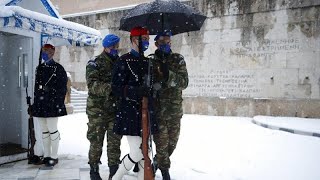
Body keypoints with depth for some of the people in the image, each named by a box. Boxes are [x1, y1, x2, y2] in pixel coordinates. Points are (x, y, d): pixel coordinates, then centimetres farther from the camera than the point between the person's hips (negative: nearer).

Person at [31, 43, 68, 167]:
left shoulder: (58, 68, -4)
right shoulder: (39, 68, 15)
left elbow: (62, 88, -7)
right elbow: (36, 86, 17)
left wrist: (59, 103, -13)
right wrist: (35, 103, 12)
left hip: (52, 105, -6)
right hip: (40, 104, 6)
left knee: (52, 130, -2)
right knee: (44, 131, 11)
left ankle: (54, 157, 8)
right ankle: (46, 155, 20)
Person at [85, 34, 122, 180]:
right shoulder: (95, 64, -5)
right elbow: (92, 85, -20)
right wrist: (109, 88, -37)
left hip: (115, 110, 4)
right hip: (98, 110, -3)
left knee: (115, 142, 7)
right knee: (96, 142, 6)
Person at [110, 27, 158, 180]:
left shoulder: (147, 62, 14)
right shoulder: (124, 61, -7)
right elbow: (116, 88, -13)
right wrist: (137, 91, -25)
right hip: (129, 112, -7)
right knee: (137, 153, -7)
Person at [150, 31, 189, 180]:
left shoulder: (178, 59, 4)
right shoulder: (151, 61, 0)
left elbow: (184, 82, -8)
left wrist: (169, 75, -23)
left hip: (175, 109, 3)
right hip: (158, 108, -2)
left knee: (172, 141, 14)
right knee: (162, 141, 4)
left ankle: (158, 161, 40)